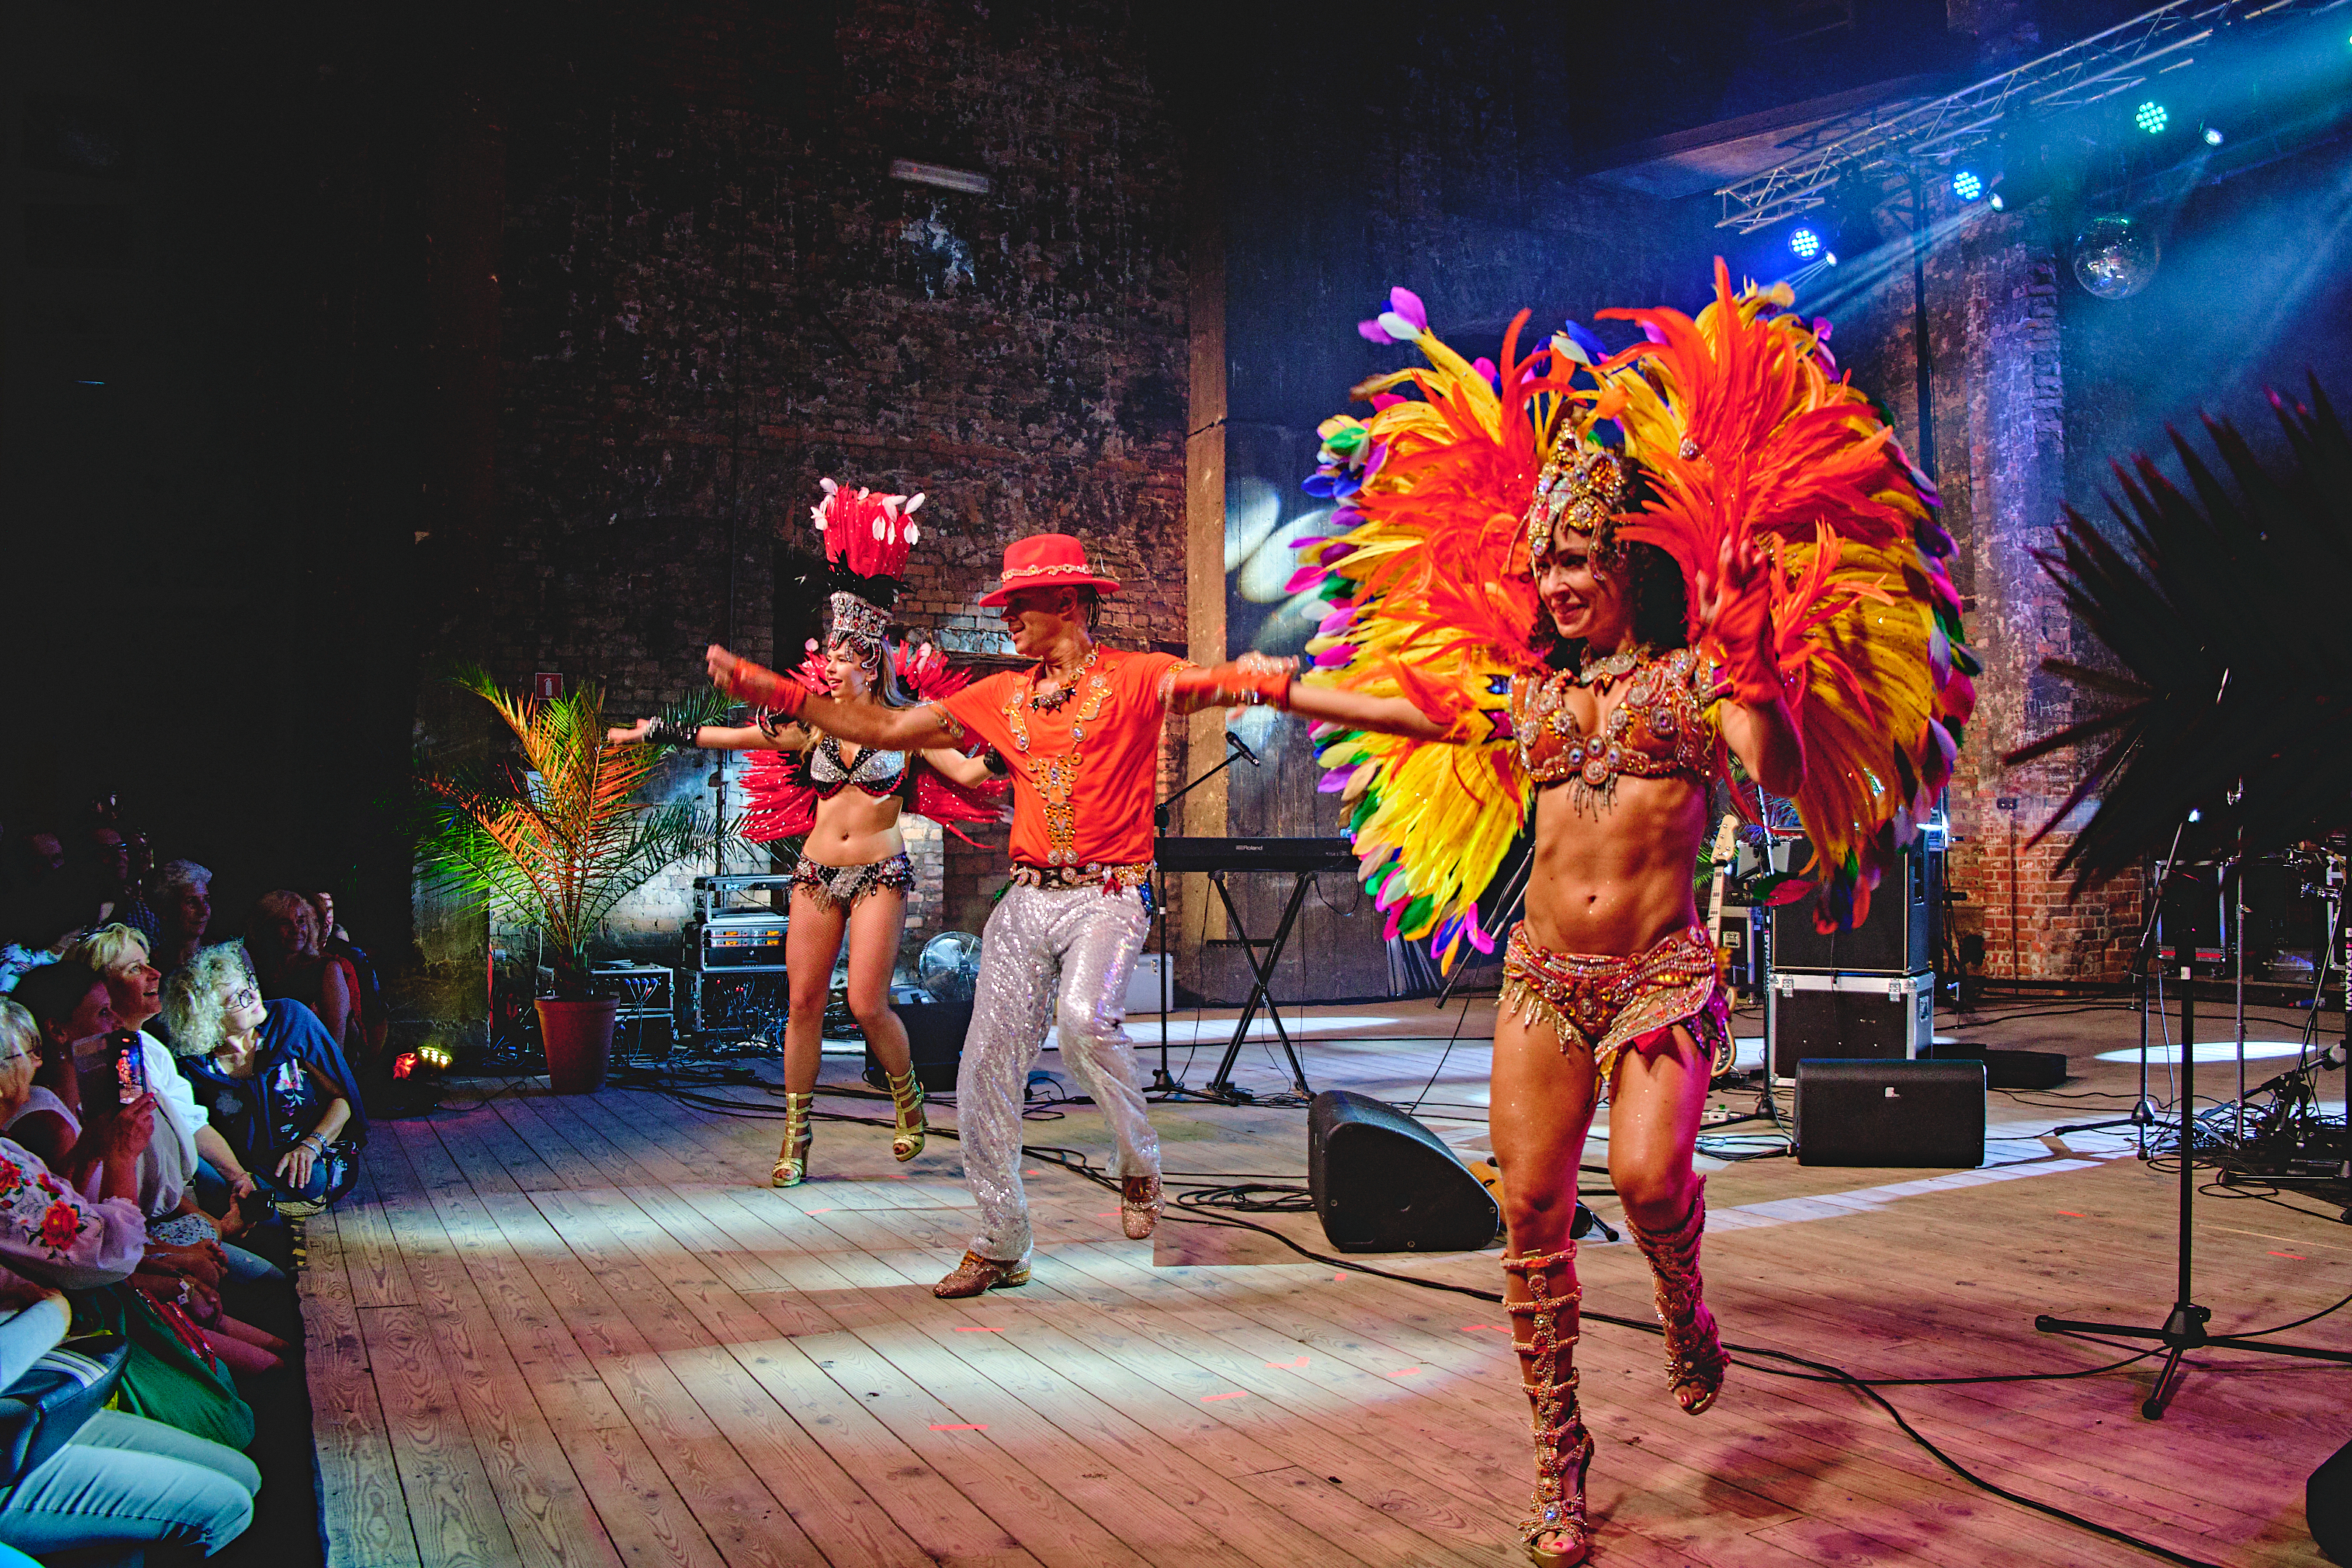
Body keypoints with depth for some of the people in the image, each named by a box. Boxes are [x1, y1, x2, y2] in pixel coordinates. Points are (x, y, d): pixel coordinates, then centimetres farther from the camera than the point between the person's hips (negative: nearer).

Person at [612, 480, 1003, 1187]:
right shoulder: (816, 725, 8)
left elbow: (967, 773, -8)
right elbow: (739, 737, 13)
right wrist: (662, 732, 13)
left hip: (880, 873, -4)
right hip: (817, 871, 4)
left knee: (867, 1004, -10)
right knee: (802, 1002, 1)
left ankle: (909, 1102, 18)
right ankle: (796, 1136, 12)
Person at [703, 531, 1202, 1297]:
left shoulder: (1131, 677, -3)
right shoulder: (1003, 695, 14)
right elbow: (887, 728, 15)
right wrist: (771, 690, 11)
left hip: (1108, 895, -6)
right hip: (1027, 897, 6)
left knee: (1084, 1017, -33)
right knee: (985, 1075, 3)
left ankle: (1141, 1164, -5)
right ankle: (1000, 1247, 19)